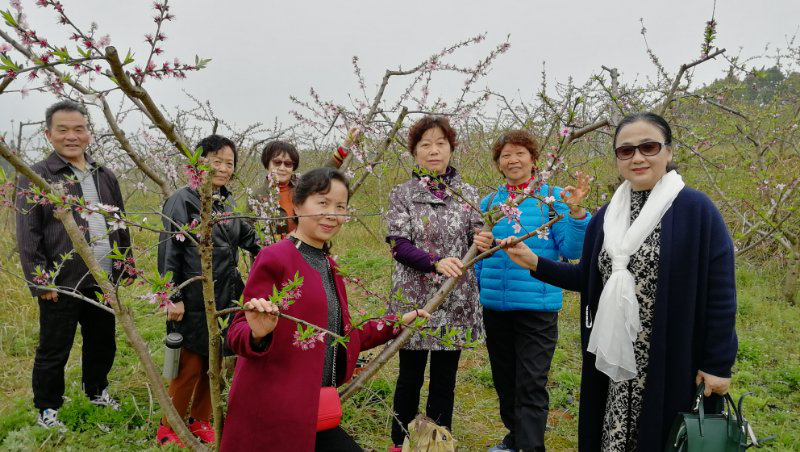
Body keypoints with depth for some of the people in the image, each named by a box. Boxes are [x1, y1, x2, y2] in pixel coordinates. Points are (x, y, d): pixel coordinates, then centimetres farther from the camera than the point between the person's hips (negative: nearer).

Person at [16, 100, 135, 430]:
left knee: (103, 343, 19)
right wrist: (39, 280, -13)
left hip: (103, 281, 5)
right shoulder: (36, 177, -6)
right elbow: (27, 235, -9)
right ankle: (47, 410, 27)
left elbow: (120, 225, 17)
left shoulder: (105, 177, 11)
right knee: (53, 352, 8)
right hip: (61, 285, -5)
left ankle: (97, 392, 40)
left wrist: (127, 266, 14)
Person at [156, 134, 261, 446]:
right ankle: (168, 429, 21)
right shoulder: (183, 201, -9)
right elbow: (169, 252, -12)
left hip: (225, 300, 6)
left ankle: (200, 421, 31)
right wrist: (173, 297, -16)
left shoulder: (229, 203, 10)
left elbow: (248, 238, 23)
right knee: (189, 367, 2)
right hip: (194, 302, -6)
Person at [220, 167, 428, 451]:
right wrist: (257, 333, -34)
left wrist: (397, 324, 19)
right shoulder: (274, 258, -12)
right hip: (271, 412, -7)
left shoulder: (329, 267, 12)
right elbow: (238, 334, -12)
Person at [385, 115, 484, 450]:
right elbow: (398, 245, -9)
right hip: (414, 298, -2)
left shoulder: (467, 194, 5)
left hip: (456, 300, 2)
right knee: (410, 377, 9)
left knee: (445, 379, 11)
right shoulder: (402, 194, -1)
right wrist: (436, 263, -25)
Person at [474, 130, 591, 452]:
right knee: (504, 379, 18)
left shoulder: (554, 198, -2)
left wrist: (576, 212, -22)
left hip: (537, 306, -5)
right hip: (494, 305, 5)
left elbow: (570, 250, -9)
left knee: (531, 386, -3)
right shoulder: (489, 202, 8)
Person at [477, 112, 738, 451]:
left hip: (674, 360, -5)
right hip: (617, 359, 5)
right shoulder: (606, 216, 7)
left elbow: (720, 293, -10)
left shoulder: (696, 209, -9)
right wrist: (535, 263, 0)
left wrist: (718, 363, -10)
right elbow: (588, 279, 12)